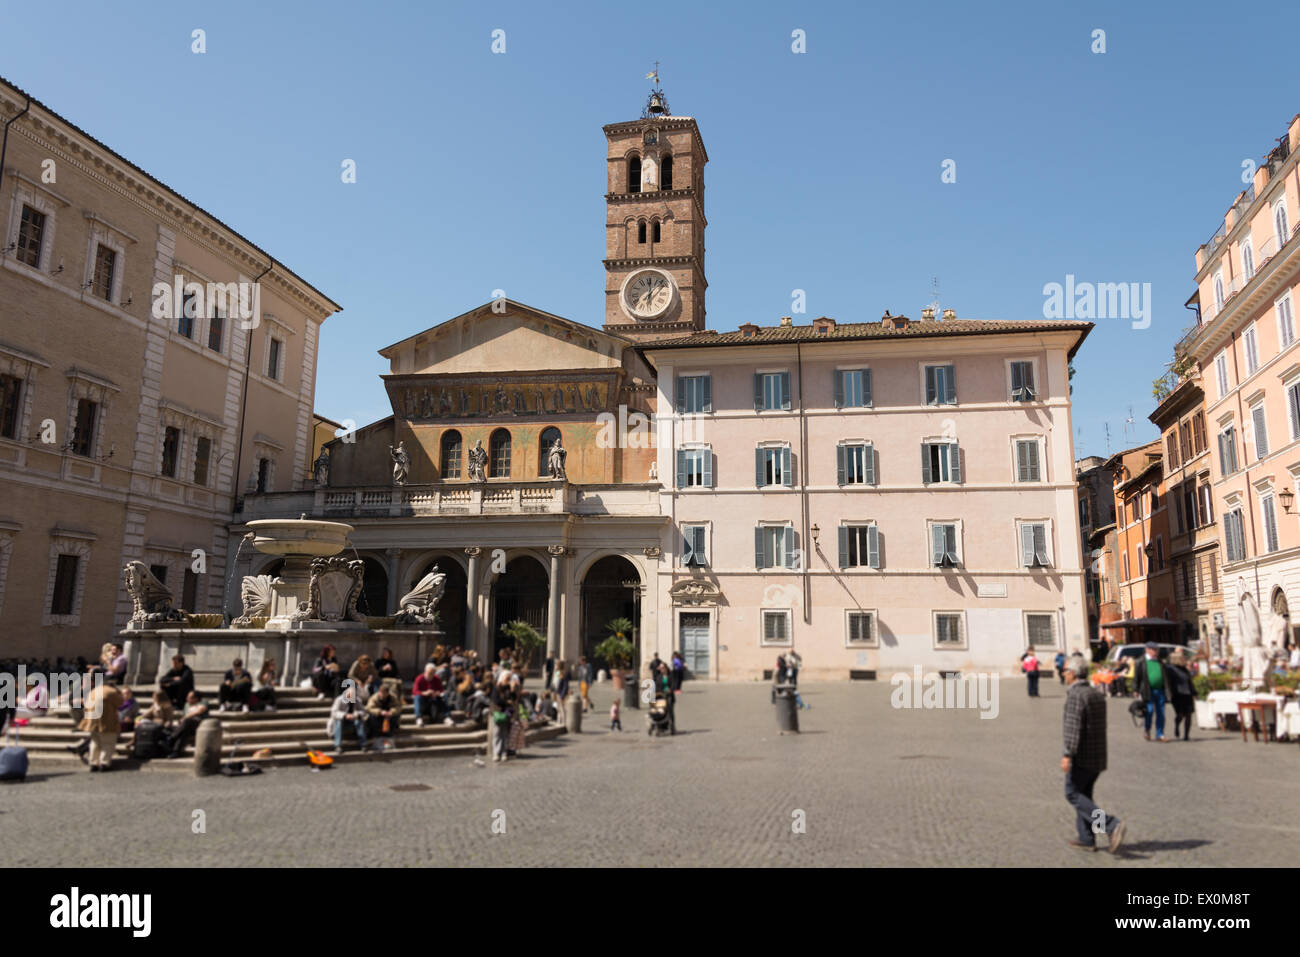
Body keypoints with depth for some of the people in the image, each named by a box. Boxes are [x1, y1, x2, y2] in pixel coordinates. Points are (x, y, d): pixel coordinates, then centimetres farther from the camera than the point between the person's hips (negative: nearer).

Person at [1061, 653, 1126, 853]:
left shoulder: (1075, 695, -16)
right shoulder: (1097, 694, 12)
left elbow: (1073, 727, -23)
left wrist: (1067, 754, -23)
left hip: (1082, 756, -9)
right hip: (1098, 755, 9)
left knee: (1073, 794, -2)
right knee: (1084, 794, 15)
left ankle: (1111, 825, -14)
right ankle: (1086, 839, 17)